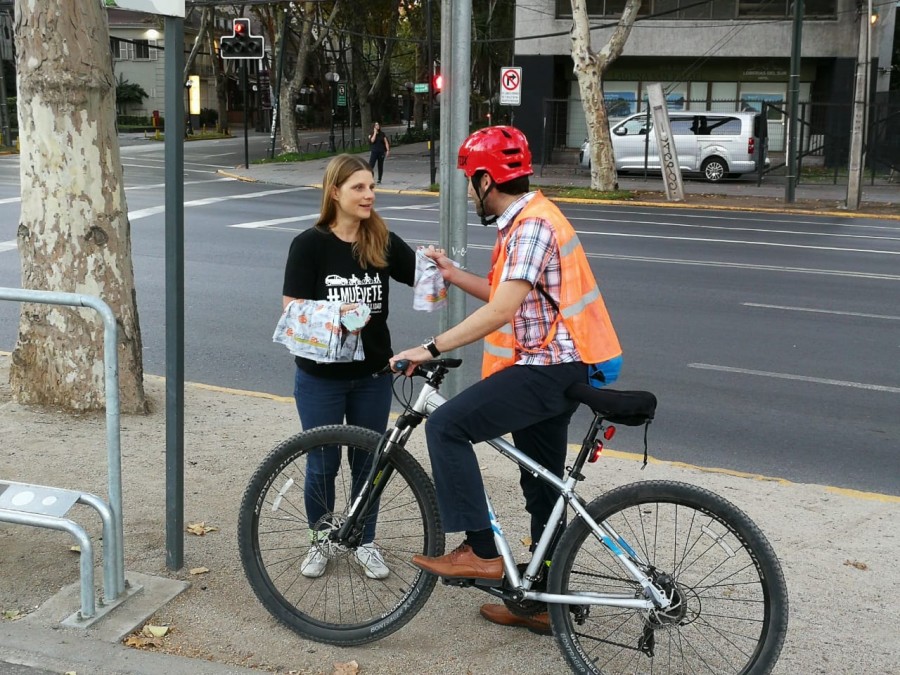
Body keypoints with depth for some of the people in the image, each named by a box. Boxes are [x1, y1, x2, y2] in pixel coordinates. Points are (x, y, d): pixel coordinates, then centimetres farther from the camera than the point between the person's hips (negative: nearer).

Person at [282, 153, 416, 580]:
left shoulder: (383, 242, -2)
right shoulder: (309, 244, -10)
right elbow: (292, 310, -12)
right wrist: (335, 314, -30)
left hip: (371, 374, 2)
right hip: (321, 376, -2)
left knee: (367, 461, 12)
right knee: (322, 465, 8)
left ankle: (365, 542, 31)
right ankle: (320, 541, 30)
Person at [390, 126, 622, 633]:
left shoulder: (531, 225, -17)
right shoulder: (525, 220, 16)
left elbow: (500, 311, -26)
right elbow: (507, 298, 20)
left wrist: (431, 349, -25)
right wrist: (454, 274, 16)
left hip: (548, 369, -11)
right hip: (555, 367, 11)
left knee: (447, 427, -15)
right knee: (542, 487, 16)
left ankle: (481, 552, -10)